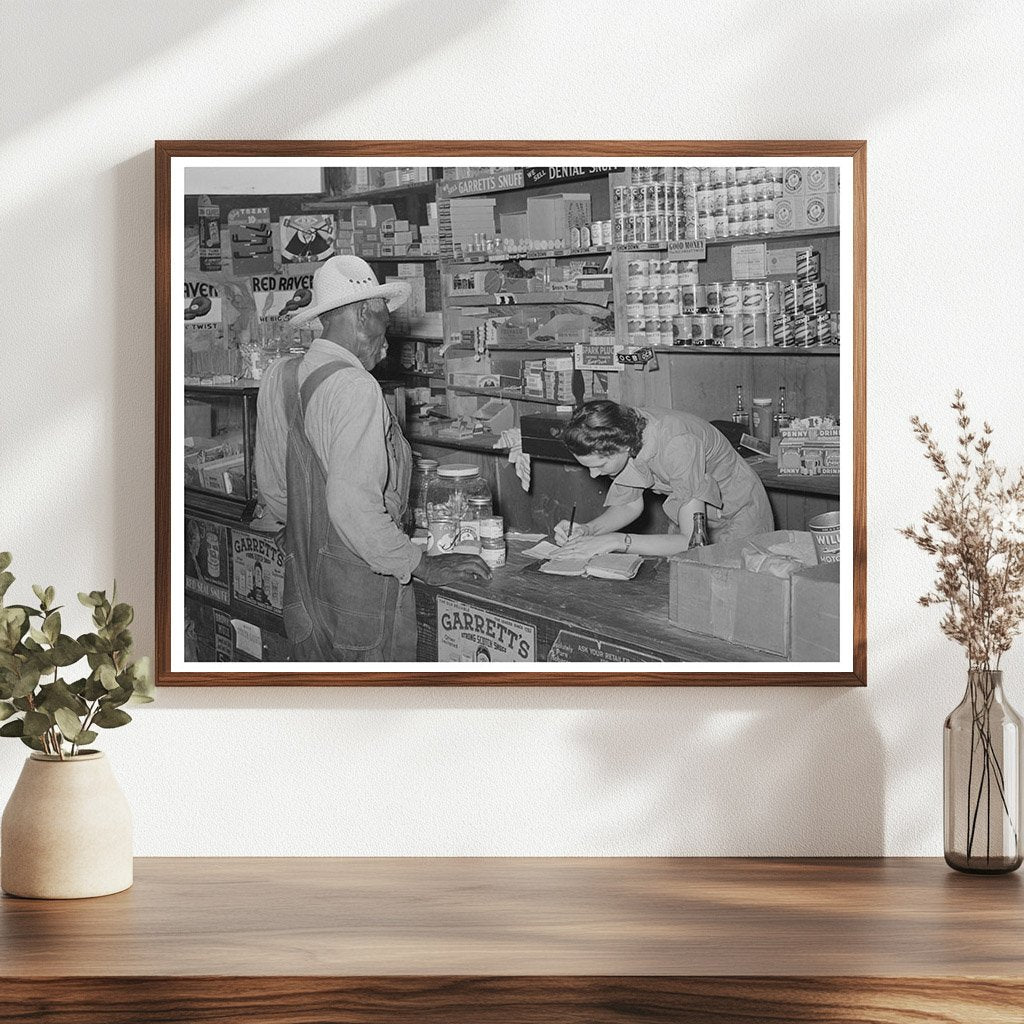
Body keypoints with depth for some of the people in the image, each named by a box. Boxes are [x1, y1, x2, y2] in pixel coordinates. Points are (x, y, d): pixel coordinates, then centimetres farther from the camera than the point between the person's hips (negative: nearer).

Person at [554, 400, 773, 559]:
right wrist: (587, 530, -15)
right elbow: (631, 505, 2)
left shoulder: (676, 445, -36)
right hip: (690, 523, 6)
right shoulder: (620, 431, -14)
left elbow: (693, 542, -37)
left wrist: (618, 541, -38)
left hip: (737, 519, -6)